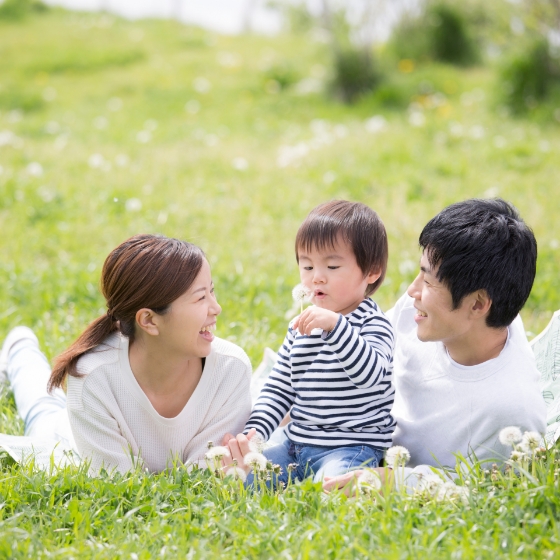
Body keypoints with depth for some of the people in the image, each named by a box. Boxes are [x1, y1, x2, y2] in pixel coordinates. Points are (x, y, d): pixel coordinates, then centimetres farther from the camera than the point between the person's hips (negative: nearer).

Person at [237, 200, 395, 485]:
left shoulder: (371, 324, -7)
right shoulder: (301, 326, 14)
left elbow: (369, 374, -28)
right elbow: (278, 390, 16)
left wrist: (335, 325, -38)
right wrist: (252, 433, 1)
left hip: (352, 447, -7)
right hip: (296, 445, 7)